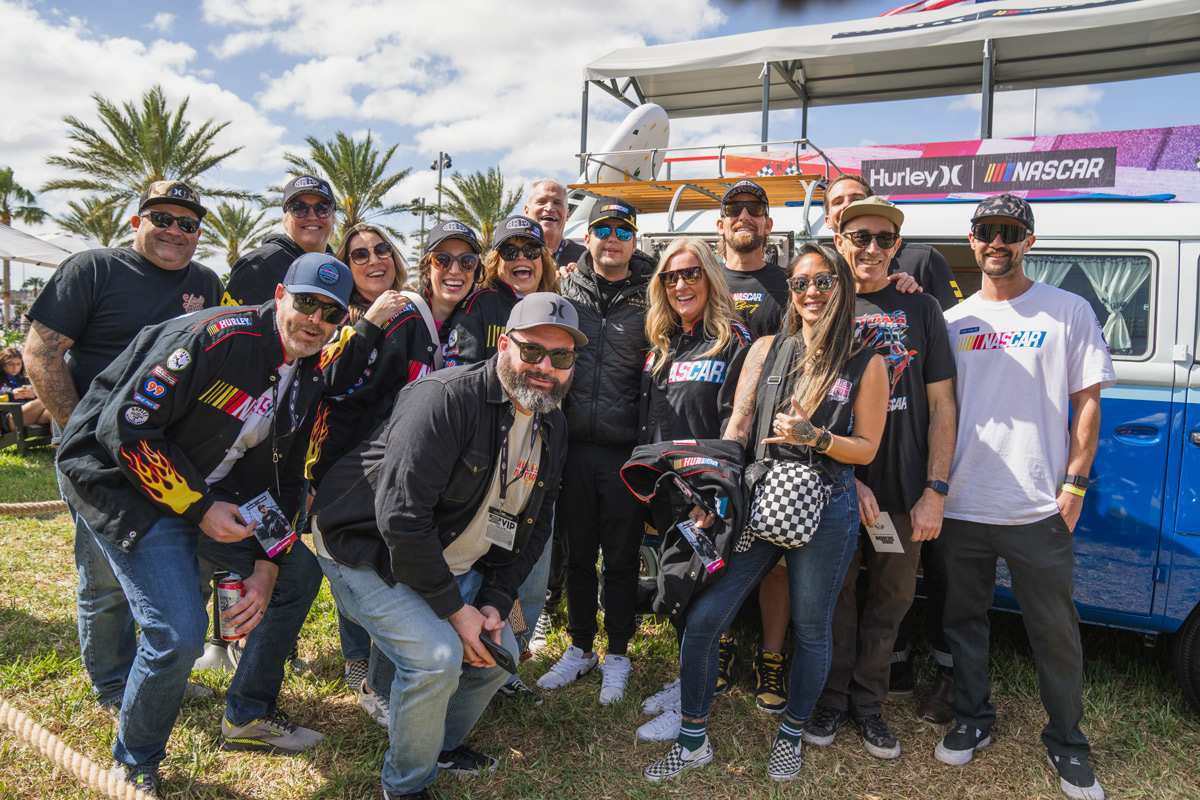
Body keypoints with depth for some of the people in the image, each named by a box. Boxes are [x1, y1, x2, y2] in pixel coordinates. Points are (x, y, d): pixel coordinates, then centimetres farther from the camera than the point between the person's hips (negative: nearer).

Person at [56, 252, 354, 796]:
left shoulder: (308, 378, 2)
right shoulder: (217, 339, -25)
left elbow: (282, 476, 7)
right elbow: (126, 429, -26)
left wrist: (268, 564, -1)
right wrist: (199, 509, -21)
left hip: (209, 489, 8)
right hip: (122, 480, -8)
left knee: (299, 572, 7)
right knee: (180, 631, -18)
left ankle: (248, 716, 24)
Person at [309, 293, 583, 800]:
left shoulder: (552, 429, 0)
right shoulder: (445, 398, -28)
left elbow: (532, 526, 7)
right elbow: (401, 515, -31)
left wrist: (495, 601, -6)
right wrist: (454, 609, -24)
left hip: (452, 562, 8)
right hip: (369, 552, -8)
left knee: (499, 653, 7)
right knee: (437, 654, -23)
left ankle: (444, 744, 36)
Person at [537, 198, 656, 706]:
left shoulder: (648, 297, 0)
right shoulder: (566, 290, 6)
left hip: (625, 449, -2)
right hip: (574, 444, 2)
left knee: (622, 558, 8)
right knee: (578, 553, 13)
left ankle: (617, 654, 25)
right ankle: (580, 647, 30)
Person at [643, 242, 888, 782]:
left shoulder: (866, 364, 1)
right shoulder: (767, 349, 7)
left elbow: (866, 448, 2)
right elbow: (736, 428, 5)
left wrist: (813, 437, -16)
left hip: (826, 509, -2)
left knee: (811, 629, 11)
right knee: (701, 620, -3)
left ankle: (791, 735, 36)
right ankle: (693, 741, 17)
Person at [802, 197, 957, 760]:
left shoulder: (921, 311, 6)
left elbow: (941, 406, 3)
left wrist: (935, 491, -5)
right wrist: (848, 479, -10)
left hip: (903, 492, 1)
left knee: (891, 599, 10)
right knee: (835, 596, 9)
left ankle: (867, 704, 28)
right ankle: (831, 699, 28)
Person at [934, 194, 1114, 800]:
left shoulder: (1069, 312, 2)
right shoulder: (952, 321, 9)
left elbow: (1087, 402, 1)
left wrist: (1074, 484, -6)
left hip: (1038, 510, -2)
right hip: (961, 506, 3)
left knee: (1056, 632, 8)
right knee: (963, 619, 14)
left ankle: (1067, 745, 27)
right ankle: (973, 721, 33)